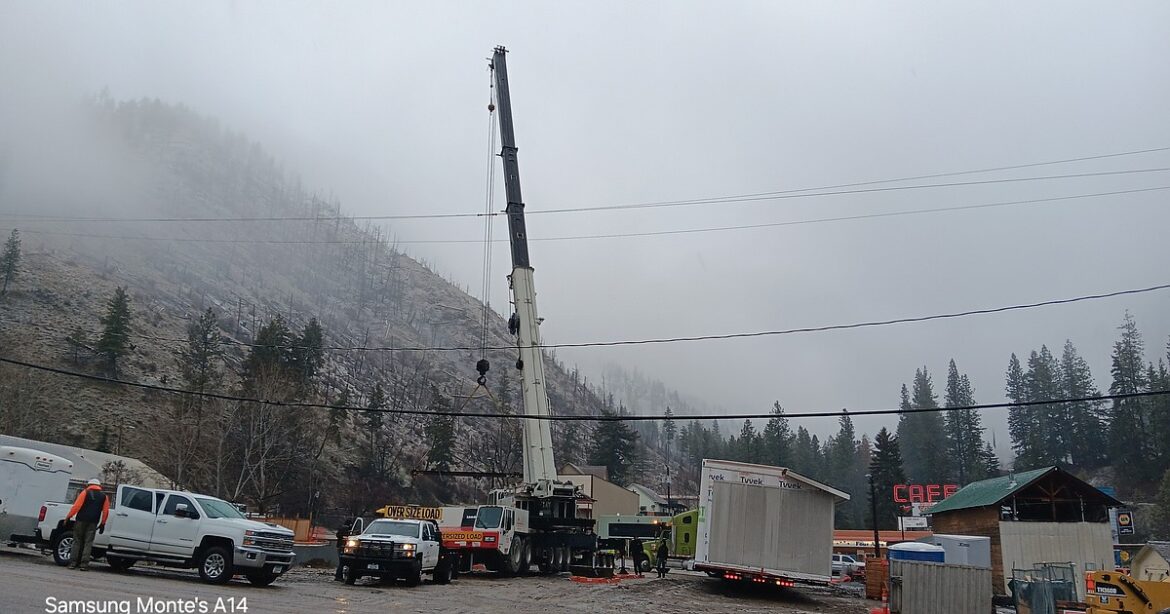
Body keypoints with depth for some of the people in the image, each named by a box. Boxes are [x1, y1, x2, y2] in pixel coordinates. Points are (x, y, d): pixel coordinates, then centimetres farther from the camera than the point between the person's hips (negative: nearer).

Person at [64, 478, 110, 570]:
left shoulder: (85, 492, 3)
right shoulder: (104, 496, 11)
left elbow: (76, 506, -6)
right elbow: (105, 511, 8)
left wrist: (68, 516, -2)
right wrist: (102, 524, 14)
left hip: (81, 520, -1)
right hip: (93, 523, 2)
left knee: (77, 542, 7)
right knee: (88, 543, 3)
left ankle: (73, 563, 4)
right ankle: (84, 564, -2)